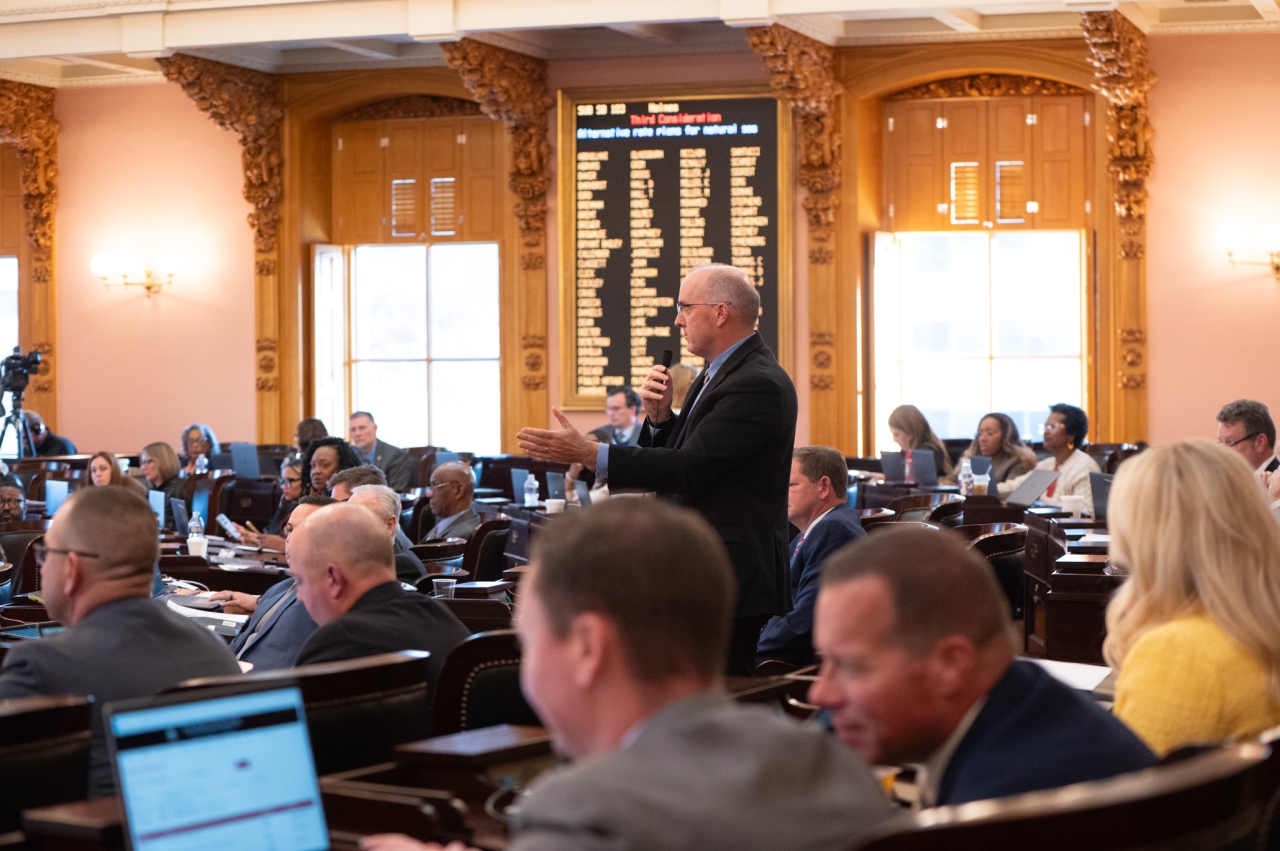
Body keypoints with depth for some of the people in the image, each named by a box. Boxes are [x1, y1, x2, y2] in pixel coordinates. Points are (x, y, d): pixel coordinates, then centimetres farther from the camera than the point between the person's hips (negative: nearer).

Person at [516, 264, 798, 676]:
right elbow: (677, 455, 18)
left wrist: (588, 453, -25)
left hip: (732, 576, -10)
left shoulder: (758, 384, -18)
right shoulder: (718, 373, 16)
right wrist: (659, 417, -3)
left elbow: (690, 467, -24)